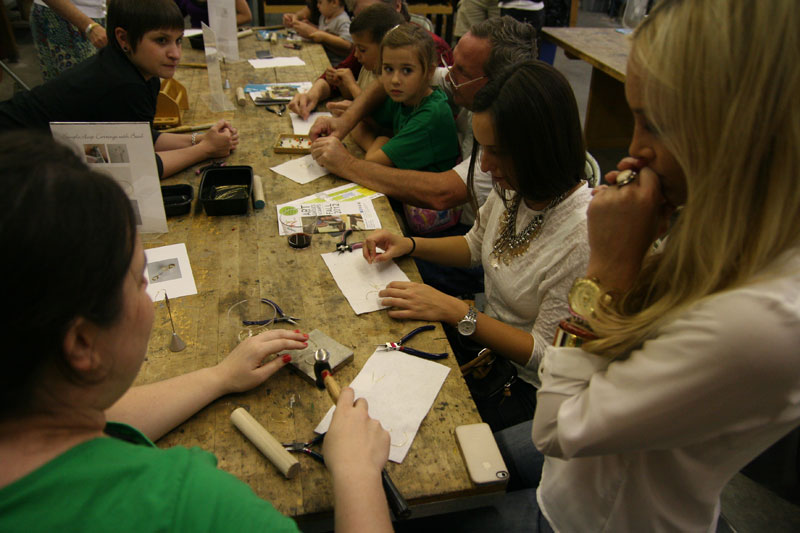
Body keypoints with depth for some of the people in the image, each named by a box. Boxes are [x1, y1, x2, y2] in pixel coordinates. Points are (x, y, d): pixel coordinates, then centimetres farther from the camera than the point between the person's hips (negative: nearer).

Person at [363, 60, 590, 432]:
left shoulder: (582, 234, -31)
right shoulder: (513, 188, -8)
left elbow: (546, 354, -23)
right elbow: (476, 247, 11)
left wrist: (453, 310, -26)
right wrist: (408, 244, -4)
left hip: (525, 386, -6)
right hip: (486, 338, 7)